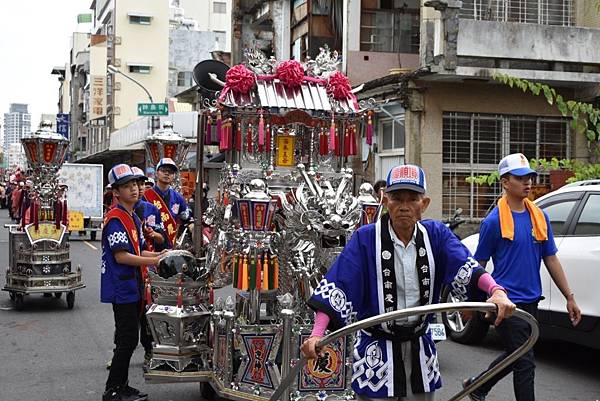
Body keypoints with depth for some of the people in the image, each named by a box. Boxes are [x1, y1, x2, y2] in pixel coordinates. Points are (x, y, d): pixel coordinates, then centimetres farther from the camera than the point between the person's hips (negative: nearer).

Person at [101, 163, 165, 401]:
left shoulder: (134, 218, 15)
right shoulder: (115, 218, -15)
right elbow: (121, 256, -20)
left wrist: (158, 255, 4)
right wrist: (154, 261, -19)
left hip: (132, 287, 10)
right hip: (121, 288, -10)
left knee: (127, 340, 15)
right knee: (127, 341, -7)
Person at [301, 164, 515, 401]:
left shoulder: (436, 234, -1)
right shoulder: (365, 238, -10)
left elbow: (466, 267, -16)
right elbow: (335, 288, -16)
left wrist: (496, 290, -36)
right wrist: (317, 335, -29)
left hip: (420, 349, 3)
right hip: (376, 351, -3)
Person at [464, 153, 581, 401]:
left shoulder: (540, 216, 6)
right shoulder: (494, 221, -10)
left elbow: (551, 260, 11)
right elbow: (478, 265, -3)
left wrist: (569, 297, 9)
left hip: (531, 301, 7)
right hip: (507, 301, -7)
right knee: (525, 363, -4)